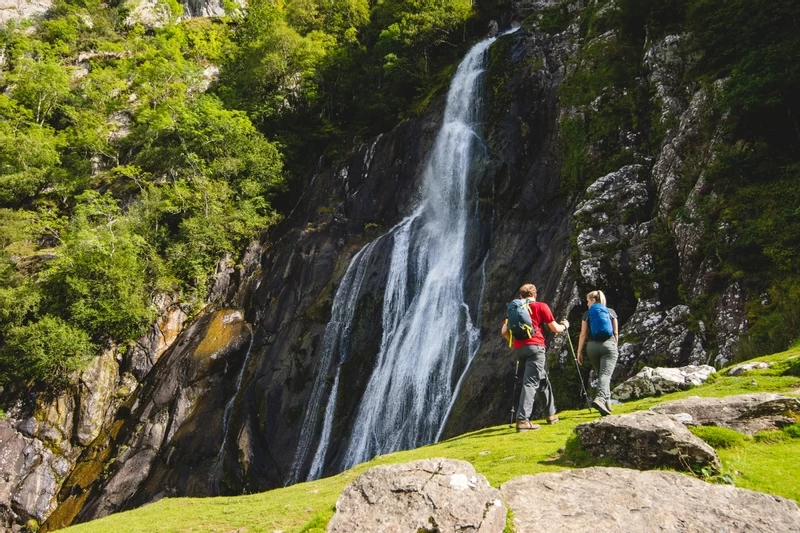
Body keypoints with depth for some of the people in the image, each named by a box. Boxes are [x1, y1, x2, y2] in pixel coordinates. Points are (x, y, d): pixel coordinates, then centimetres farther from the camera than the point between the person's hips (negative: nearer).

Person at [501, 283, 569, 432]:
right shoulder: (541, 306, 8)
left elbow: (504, 331, 11)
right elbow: (555, 328, 6)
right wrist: (564, 325, 27)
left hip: (518, 349, 6)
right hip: (535, 347, -5)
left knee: (542, 379, 22)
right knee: (530, 382, -13)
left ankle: (551, 414, 28)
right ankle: (522, 420, -24)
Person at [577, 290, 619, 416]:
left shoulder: (587, 314, 7)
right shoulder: (611, 312, 10)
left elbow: (583, 334, 3)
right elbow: (616, 333, 8)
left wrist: (579, 351, 7)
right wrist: (615, 347, 20)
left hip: (592, 346, 1)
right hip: (609, 344, -1)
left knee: (600, 374, 15)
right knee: (605, 374, -11)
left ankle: (607, 402, 18)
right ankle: (600, 399, -33)